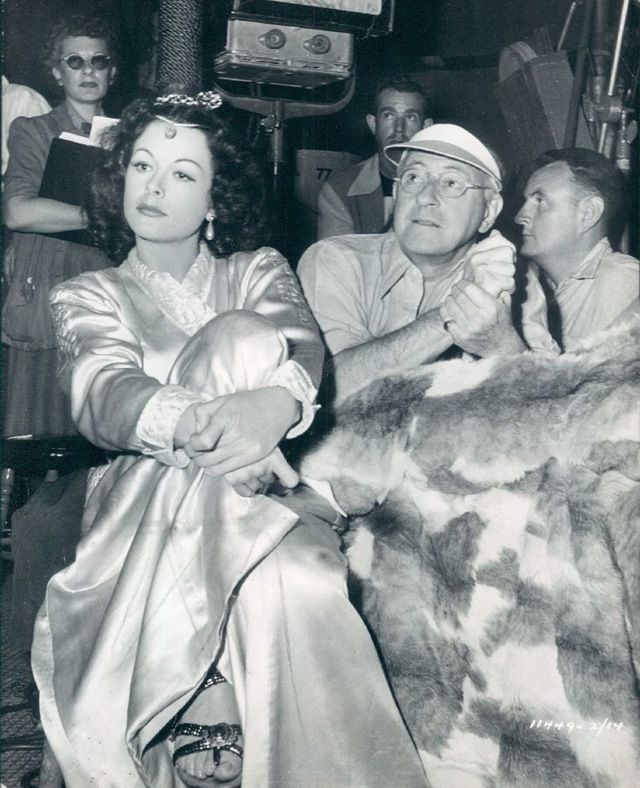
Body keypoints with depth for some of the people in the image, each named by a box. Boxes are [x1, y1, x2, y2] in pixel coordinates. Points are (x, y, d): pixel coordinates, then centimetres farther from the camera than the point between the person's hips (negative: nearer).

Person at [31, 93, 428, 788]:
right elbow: (104, 396, -12)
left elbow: (305, 347, -8)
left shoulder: (258, 271, 15)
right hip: (150, 497, 0)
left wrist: (279, 401, -35)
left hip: (266, 496, 1)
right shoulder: (89, 297, 11)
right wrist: (202, 422, -36)